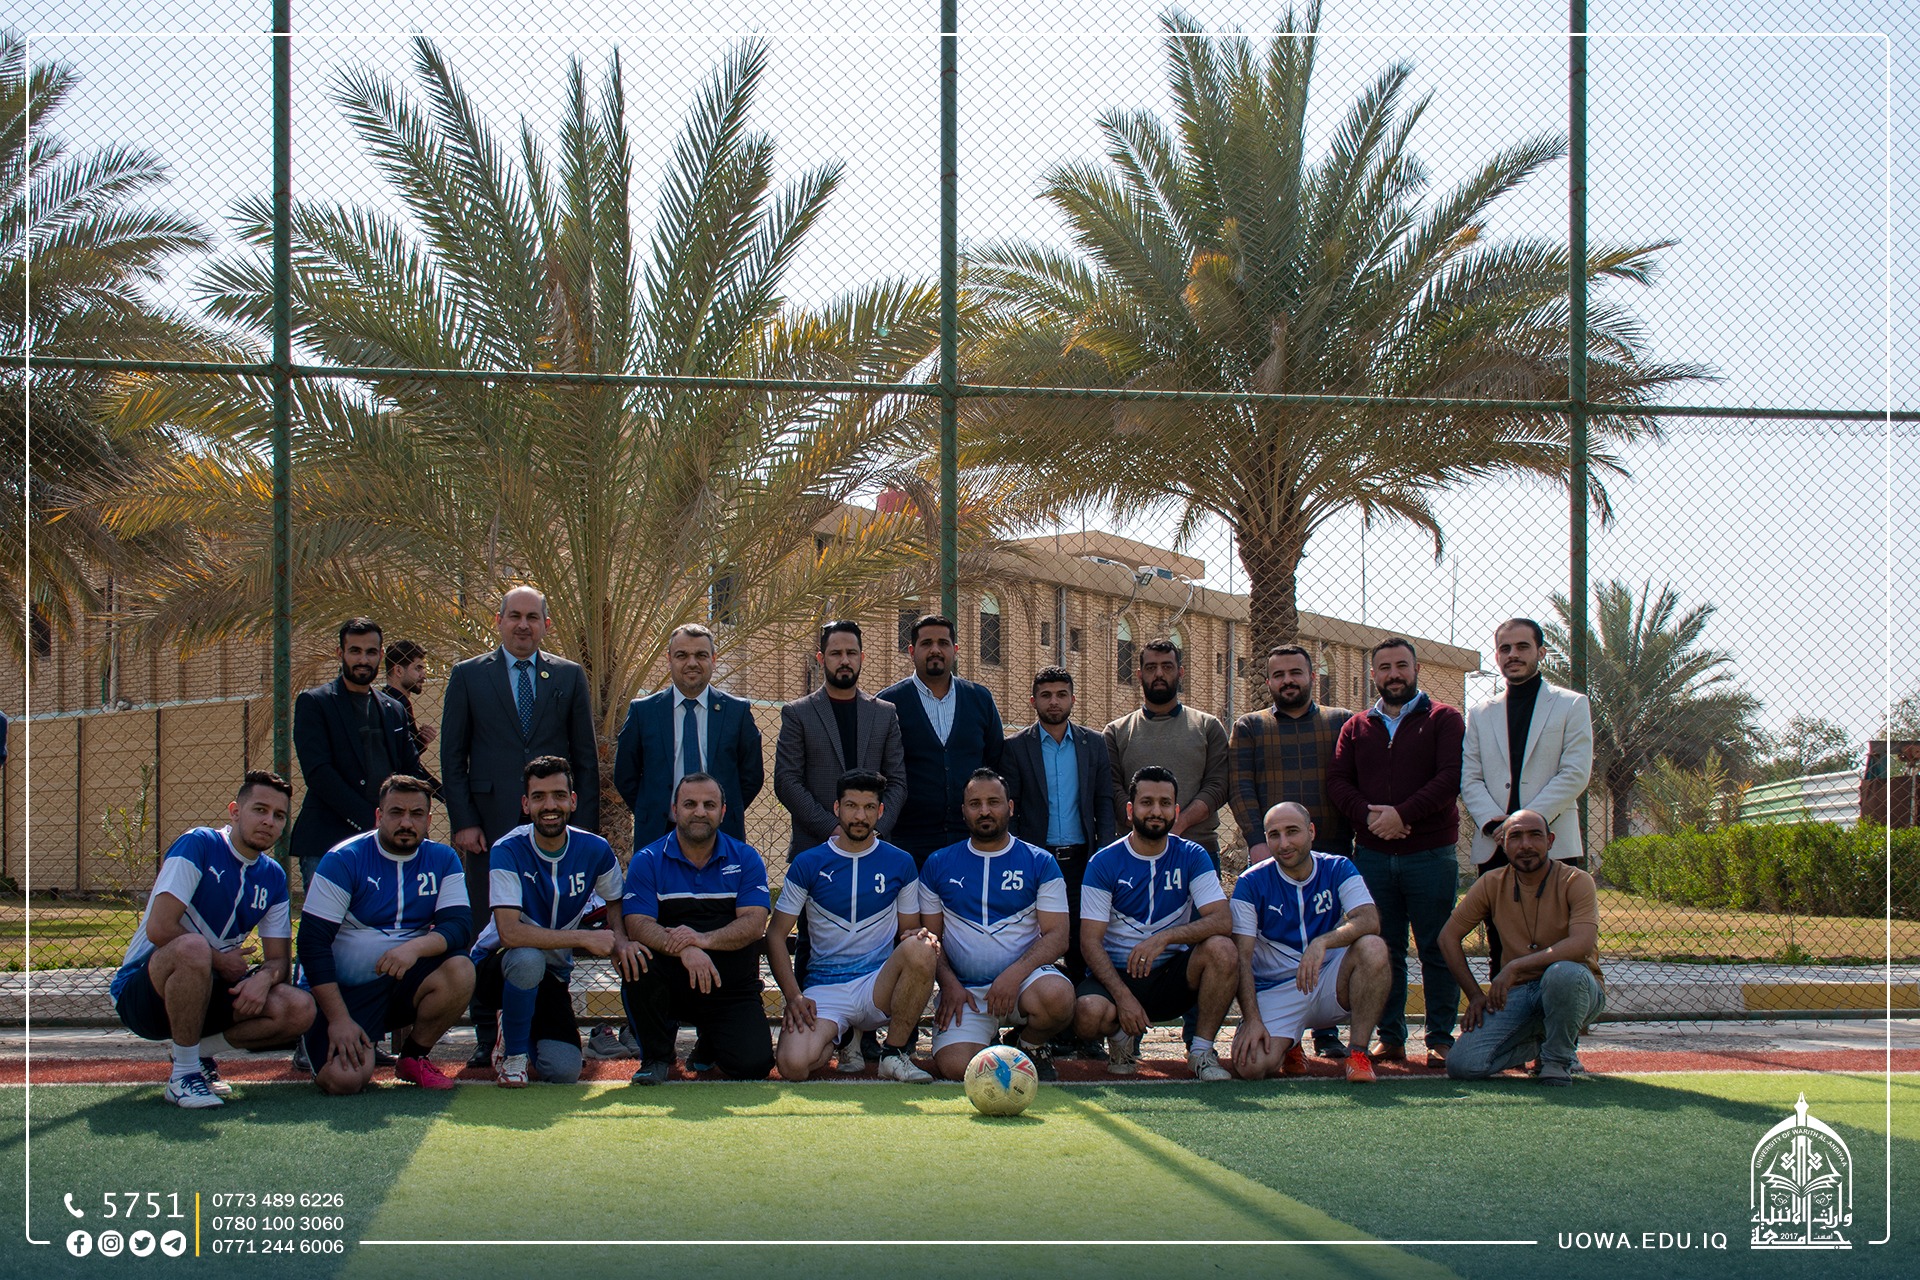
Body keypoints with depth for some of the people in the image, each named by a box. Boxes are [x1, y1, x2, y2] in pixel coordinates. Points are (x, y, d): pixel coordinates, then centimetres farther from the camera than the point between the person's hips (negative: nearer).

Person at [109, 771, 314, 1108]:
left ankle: (199, 1049, 3)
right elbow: (160, 928, -23)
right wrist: (221, 961, -14)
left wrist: (264, 977, -18)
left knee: (300, 1010, -16)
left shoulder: (273, 877, 6)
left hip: (207, 991, 6)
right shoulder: (198, 844, -13)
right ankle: (184, 1072, -23)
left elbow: (279, 959, 6)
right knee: (192, 948, -40)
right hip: (141, 991, -6)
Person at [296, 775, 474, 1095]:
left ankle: (413, 1057, -2)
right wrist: (338, 1019, -21)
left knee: (460, 970, -27)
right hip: (345, 990, -3)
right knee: (343, 1079, -26)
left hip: (405, 983, 3)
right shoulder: (344, 860, -11)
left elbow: (459, 925, -11)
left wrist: (417, 946, -33)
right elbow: (313, 942, -14)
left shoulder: (443, 860, 1)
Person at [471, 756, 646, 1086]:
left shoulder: (595, 850, -9)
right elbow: (509, 932, -31)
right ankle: (512, 1050, -10)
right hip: (494, 965, -3)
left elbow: (615, 902, 11)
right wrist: (585, 938, -31)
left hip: (552, 975, 3)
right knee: (528, 959, -39)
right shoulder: (508, 851, -21)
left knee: (564, 1071, -18)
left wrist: (620, 941, -12)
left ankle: (528, 1031, 18)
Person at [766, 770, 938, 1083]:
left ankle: (895, 1052, -12)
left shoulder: (900, 863, 7)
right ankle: (839, 1036, 9)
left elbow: (909, 930, 13)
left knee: (919, 950, -33)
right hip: (824, 989, -1)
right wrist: (793, 996, -10)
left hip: (879, 985, 1)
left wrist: (920, 938, -14)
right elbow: (776, 935, 4)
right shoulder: (808, 864, 3)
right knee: (794, 1066, -29)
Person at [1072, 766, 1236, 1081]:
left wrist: (1165, 937, -28)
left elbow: (1223, 920, -12)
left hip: (1172, 977, 2)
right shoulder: (1104, 863, -5)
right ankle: (1121, 1034, 4)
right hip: (1117, 973, -2)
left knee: (1221, 949, -28)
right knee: (1088, 1012, -34)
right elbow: (1090, 941, -9)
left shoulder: (1192, 857, 0)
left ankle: (1202, 1050, -10)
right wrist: (1123, 996, -24)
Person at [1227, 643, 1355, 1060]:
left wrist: (1352, 838, -1)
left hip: (1330, 852, 1)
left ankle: (1327, 1033, 9)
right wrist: (1257, 840, -10)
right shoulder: (1249, 727, 11)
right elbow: (1240, 788, 2)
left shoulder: (1342, 723, 13)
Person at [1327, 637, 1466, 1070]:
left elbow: (1450, 777, -8)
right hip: (1372, 853, 3)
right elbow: (1337, 780, 6)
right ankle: (1390, 1038, 11)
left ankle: (1440, 1040, 5)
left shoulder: (1443, 720, 4)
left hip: (1431, 853, -3)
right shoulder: (1356, 727, 15)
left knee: (1437, 949, -1)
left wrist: (1402, 814, -17)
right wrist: (1368, 814, -12)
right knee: (1383, 949, 5)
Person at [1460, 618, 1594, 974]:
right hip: (1494, 848, 3)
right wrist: (1492, 821, -9)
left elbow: (1575, 774, -2)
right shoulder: (1480, 714, 18)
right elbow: (1469, 779, 10)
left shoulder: (1571, 706, 9)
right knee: (1501, 952, 3)